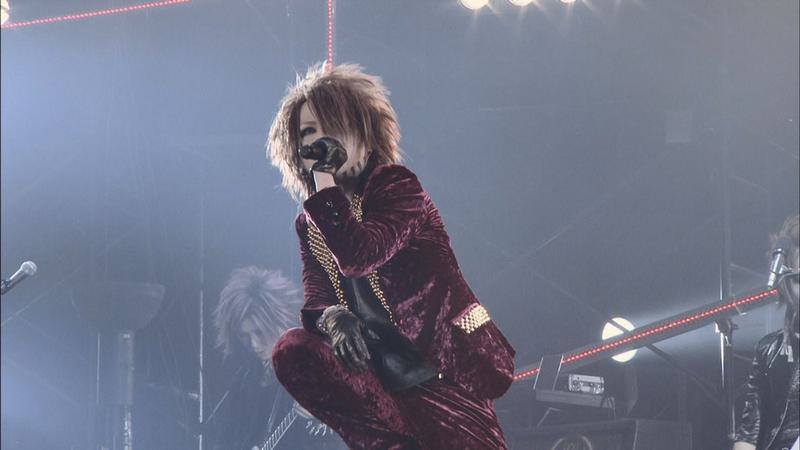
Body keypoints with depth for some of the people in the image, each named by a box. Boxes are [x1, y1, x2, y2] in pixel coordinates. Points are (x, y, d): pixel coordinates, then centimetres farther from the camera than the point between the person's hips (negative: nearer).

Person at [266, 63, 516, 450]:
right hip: (384, 365, 5)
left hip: (449, 361, -5)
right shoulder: (310, 223, 11)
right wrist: (332, 317, -24)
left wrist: (324, 182, -19)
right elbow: (315, 301, 0)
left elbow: (358, 257, -25)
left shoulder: (396, 185, -7)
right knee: (292, 351, -20)